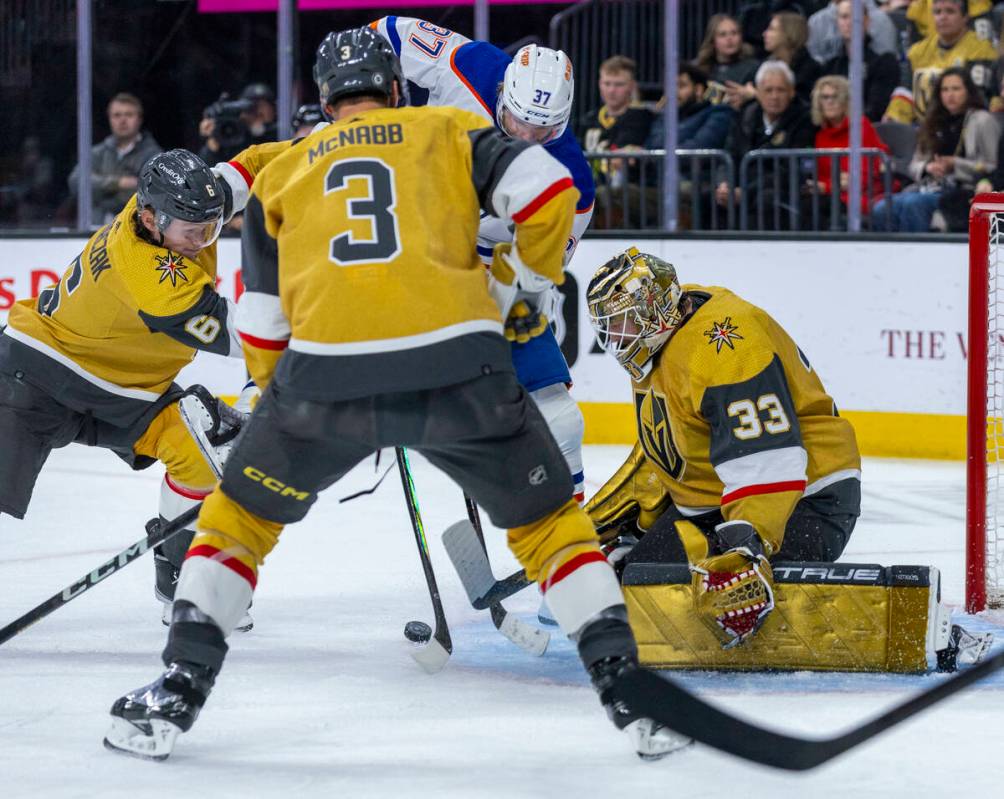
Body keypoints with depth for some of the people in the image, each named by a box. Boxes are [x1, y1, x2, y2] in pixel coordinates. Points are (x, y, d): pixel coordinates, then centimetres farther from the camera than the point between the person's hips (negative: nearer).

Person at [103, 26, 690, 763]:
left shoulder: (283, 174, 24)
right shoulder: (449, 131, 19)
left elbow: (261, 322, 23)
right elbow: (549, 196, 5)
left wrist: (285, 405, 38)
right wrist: (523, 281, 24)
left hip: (329, 369, 0)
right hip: (459, 363, 0)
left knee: (241, 513, 23)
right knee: (548, 520, 19)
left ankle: (179, 689, 14)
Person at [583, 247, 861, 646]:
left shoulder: (723, 346, -26)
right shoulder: (653, 347, 9)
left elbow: (767, 461, -35)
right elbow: (659, 449, 24)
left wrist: (746, 542, -45)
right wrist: (617, 511, 19)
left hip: (801, 503, -11)